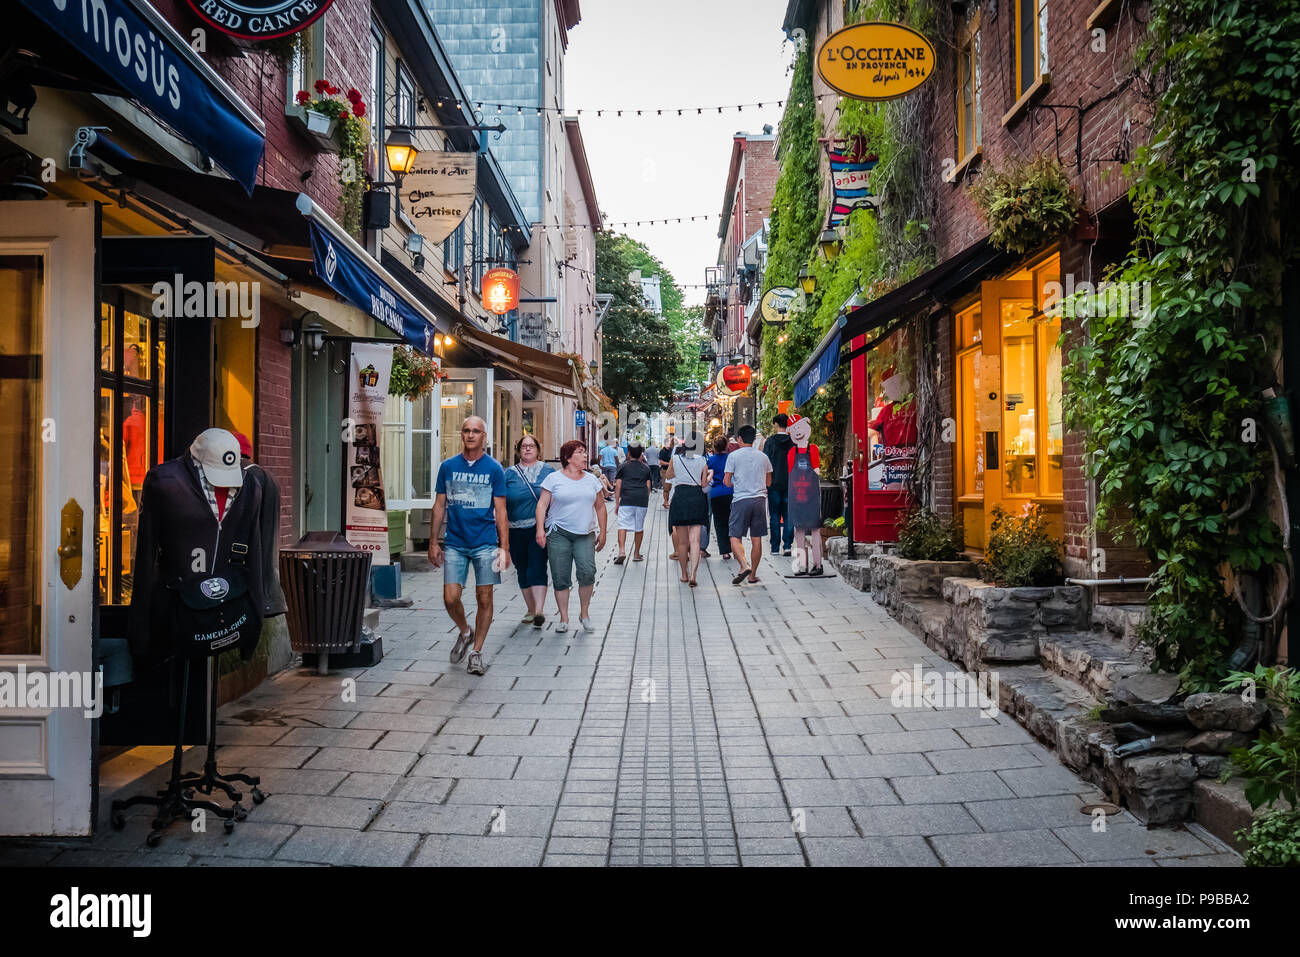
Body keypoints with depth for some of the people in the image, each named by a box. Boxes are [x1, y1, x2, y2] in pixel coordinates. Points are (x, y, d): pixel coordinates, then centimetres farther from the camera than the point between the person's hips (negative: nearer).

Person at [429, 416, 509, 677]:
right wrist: (433, 542, 7)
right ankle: (464, 632, 26)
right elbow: (439, 506, 11)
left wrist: (504, 547, -5)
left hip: (485, 543, -1)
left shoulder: (494, 468, 1)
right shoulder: (448, 466, 6)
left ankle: (477, 651, 15)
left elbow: (500, 511, 1)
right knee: (450, 598, -4)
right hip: (455, 544, 2)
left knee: (484, 599, 1)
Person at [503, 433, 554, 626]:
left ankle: (539, 611, -15)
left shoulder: (548, 471, 6)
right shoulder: (509, 473, 7)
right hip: (517, 530, 3)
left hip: (541, 529, -2)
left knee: (537, 568, -13)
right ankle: (531, 610, 22)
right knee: (523, 571, 10)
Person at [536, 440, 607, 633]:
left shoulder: (591, 479, 12)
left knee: (588, 571, -16)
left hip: (584, 535, 2)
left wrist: (603, 533, 14)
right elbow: (542, 504, -2)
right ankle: (564, 619, 10)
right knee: (561, 578, -2)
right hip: (558, 534, -2)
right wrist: (540, 529, -12)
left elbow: (599, 507, 18)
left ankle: (584, 613, 2)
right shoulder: (554, 478, 2)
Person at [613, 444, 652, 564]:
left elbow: (618, 486, 4)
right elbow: (648, 487, 13)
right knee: (639, 527, 10)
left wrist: (617, 503, 8)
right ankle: (636, 554, 16)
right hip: (642, 500, 2)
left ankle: (622, 551, -20)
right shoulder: (646, 468, 14)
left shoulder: (623, 466, 8)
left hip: (626, 500, -2)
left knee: (623, 526, -2)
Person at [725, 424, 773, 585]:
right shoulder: (763, 457, 9)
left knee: (735, 537, 1)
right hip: (760, 499, 4)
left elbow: (726, 481, -3)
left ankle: (744, 566, -21)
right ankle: (753, 575, 12)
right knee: (756, 539, 8)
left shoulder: (733, 456, -2)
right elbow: (769, 483, 15)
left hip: (741, 500, -4)